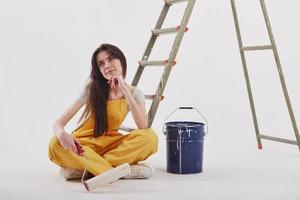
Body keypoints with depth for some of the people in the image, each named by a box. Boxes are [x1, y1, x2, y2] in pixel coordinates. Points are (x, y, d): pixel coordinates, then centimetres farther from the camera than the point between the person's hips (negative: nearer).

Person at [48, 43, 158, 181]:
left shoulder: (134, 93, -2)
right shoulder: (92, 88, -8)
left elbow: (143, 127, -19)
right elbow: (59, 122, -14)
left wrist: (125, 90, -21)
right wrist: (62, 134, -39)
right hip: (84, 144, -1)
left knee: (150, 137, -26)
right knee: (56, 144, -33)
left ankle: (81, 167, -28)